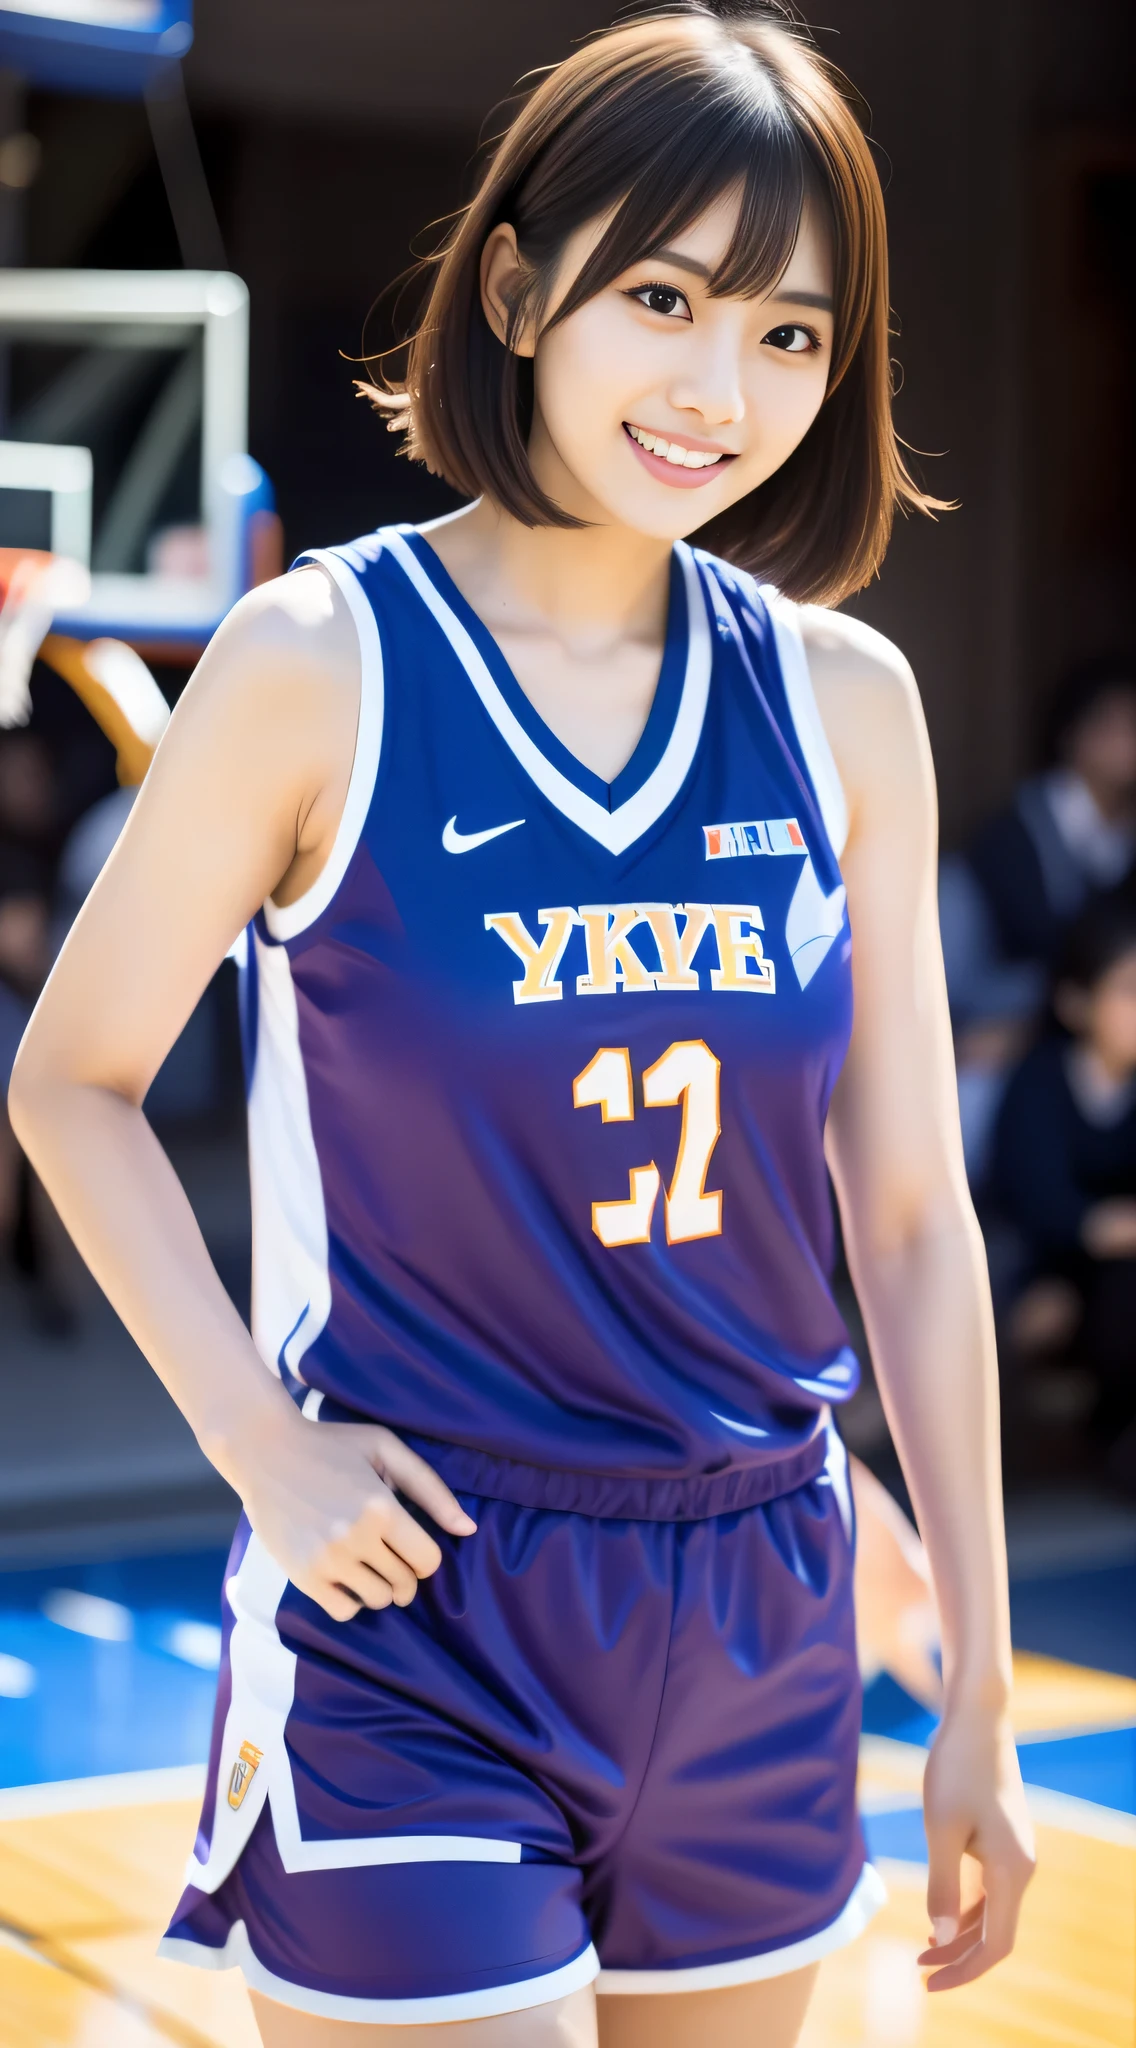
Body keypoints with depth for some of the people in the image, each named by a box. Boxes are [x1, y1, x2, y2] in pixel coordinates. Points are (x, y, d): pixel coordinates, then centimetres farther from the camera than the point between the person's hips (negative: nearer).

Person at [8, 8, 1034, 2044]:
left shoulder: (844, 702, 0)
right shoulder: (320, 662, -10)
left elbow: (912, 1217, 5)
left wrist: (980, 1690, 6)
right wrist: (263, 1442, -12)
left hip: (760, 1626, 4)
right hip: (411, 1614, -4)